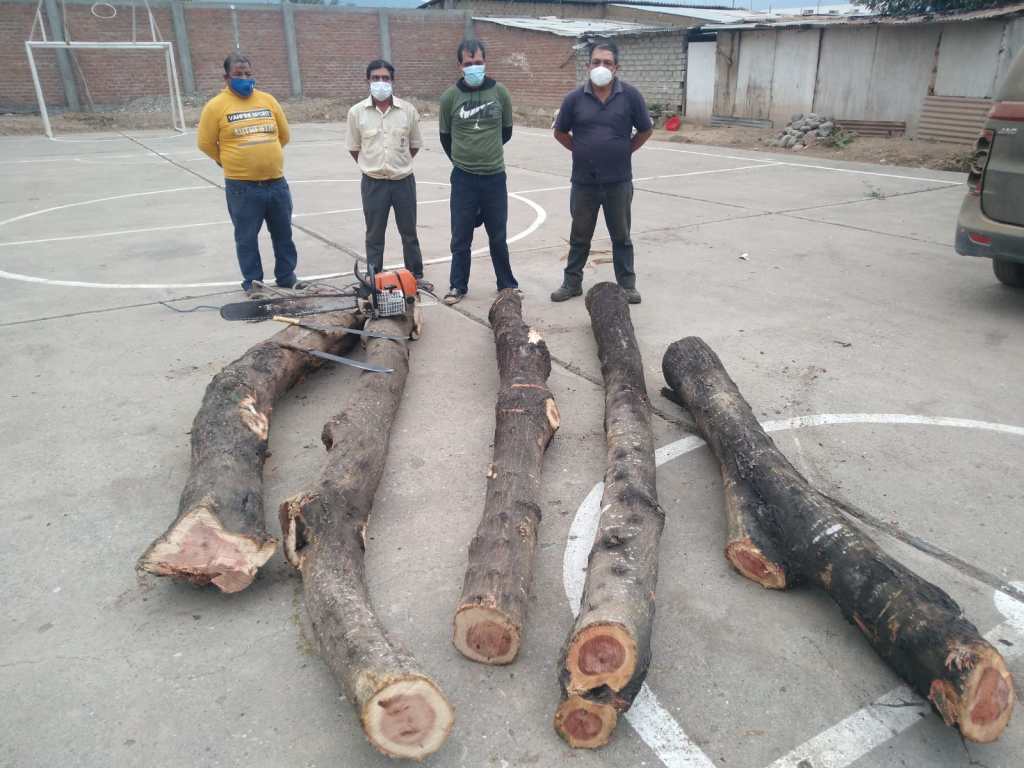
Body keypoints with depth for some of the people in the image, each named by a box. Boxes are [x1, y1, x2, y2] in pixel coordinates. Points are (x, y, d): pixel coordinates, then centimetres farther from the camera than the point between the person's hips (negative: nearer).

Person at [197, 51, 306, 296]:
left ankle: (287, 276, 26)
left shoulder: (268, 100, 6)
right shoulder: (216, 106, -4)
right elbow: (206, 143, 2)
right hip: (241, 186, -3)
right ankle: (252, 282, 17)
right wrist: (232, 162, 10)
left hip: (276, 182, 4)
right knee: (247, 237, 5)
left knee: (283, 233, 12)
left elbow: (284, 135, 16)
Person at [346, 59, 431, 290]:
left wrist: (398, 165, 11)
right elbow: (354, 148, 6)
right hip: (373, 183, -1)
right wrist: (373, 167, 7)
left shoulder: (408, 110, -2)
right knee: (374, 236, 8)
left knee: (409, 232, 11)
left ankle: (416, 276, 24)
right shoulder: (357, 112, -4)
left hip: (403, 181, 1)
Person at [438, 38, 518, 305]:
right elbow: (446, 136, 10)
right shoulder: (450, 96, -2)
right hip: (463, 178, -1)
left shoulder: (500, 93, 0)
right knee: (461, 237, 5)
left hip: (495, 176, 1)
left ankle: (507, 284, 24)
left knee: (498, 236, 10)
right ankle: (458, 286, 19)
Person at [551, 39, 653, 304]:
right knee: (579, 236, 12)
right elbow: (560, 132, 10)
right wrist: (581, 151, 5)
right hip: (583, 180, 1)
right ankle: (572, 282, 23)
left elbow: (646, 130, 7)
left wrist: (625, 151, 5)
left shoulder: (630, 96, -4)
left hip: (618, 180, -1)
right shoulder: (575, 98, -3)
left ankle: (627, 285, 20)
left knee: (621, 236, 9)